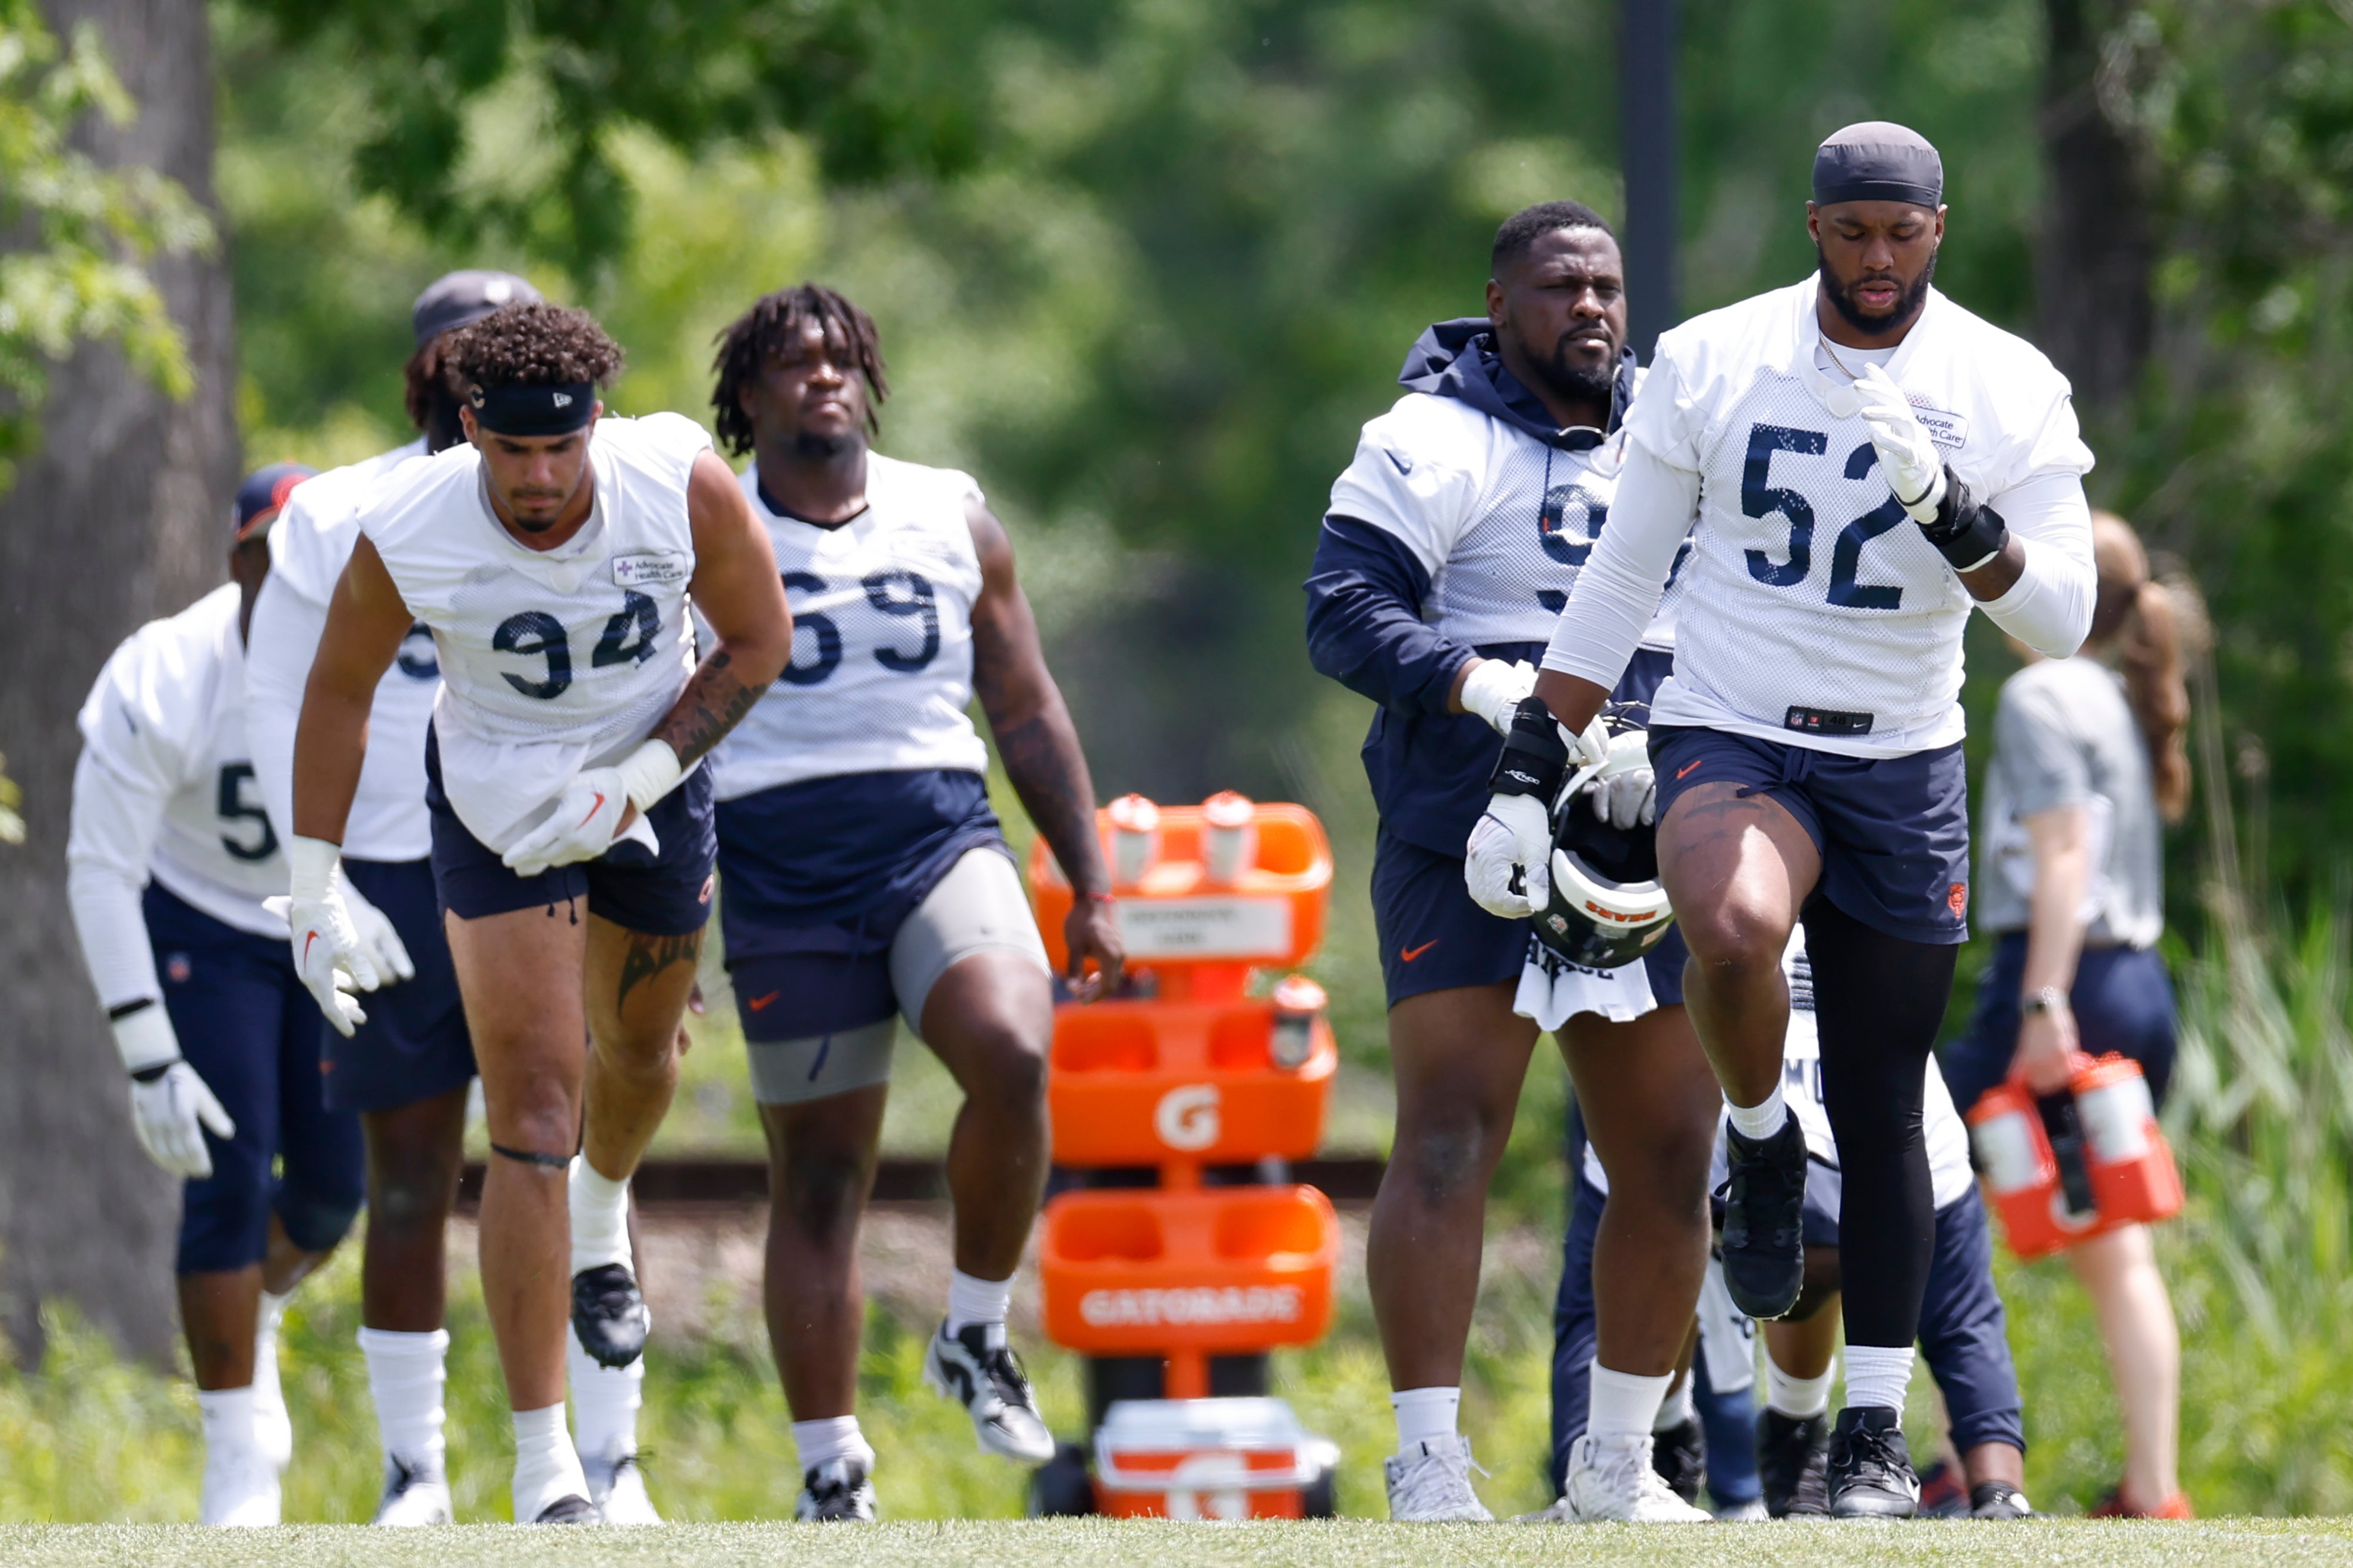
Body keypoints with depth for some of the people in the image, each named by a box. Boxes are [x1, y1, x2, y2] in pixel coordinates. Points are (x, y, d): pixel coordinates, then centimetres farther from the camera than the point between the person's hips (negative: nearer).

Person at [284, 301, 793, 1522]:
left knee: (637, 1052, 25)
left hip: (654, 778, 3)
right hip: (496, 806, -3)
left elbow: (758, 641, -10)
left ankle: (603, 1219, 64)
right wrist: (315, 893, -9)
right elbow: (338, 693, -9)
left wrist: (630, 786, -18)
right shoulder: (406, 537, -27)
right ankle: (543, 1466, -10)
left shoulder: (681, 484, -25)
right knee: (533, 1113, -12)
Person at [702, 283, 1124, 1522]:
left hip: (942, 838, 1)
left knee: (1012, 1055, -27)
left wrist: (1091, 887, 13)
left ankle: (976, 1332, -6)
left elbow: (1028, 712, 18)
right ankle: (832, 1479, 8)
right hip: (779, 863, -1)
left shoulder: (954, 519, 13)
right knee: (817, 1176, 1)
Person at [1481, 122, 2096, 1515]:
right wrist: (1532, 773, 2)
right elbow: (1621, 583, 4)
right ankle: (1764, 1145, -4)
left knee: (1884, 1118, 4)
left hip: (1903, 769, 1)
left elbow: (2062, 618, -8)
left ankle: (1876, 1429, 14)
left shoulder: (2005, 393, -3)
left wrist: (1951, 510, -26)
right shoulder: (1714, 364, -3)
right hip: (1730, 736, -1)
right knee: (1736, 926, -35)